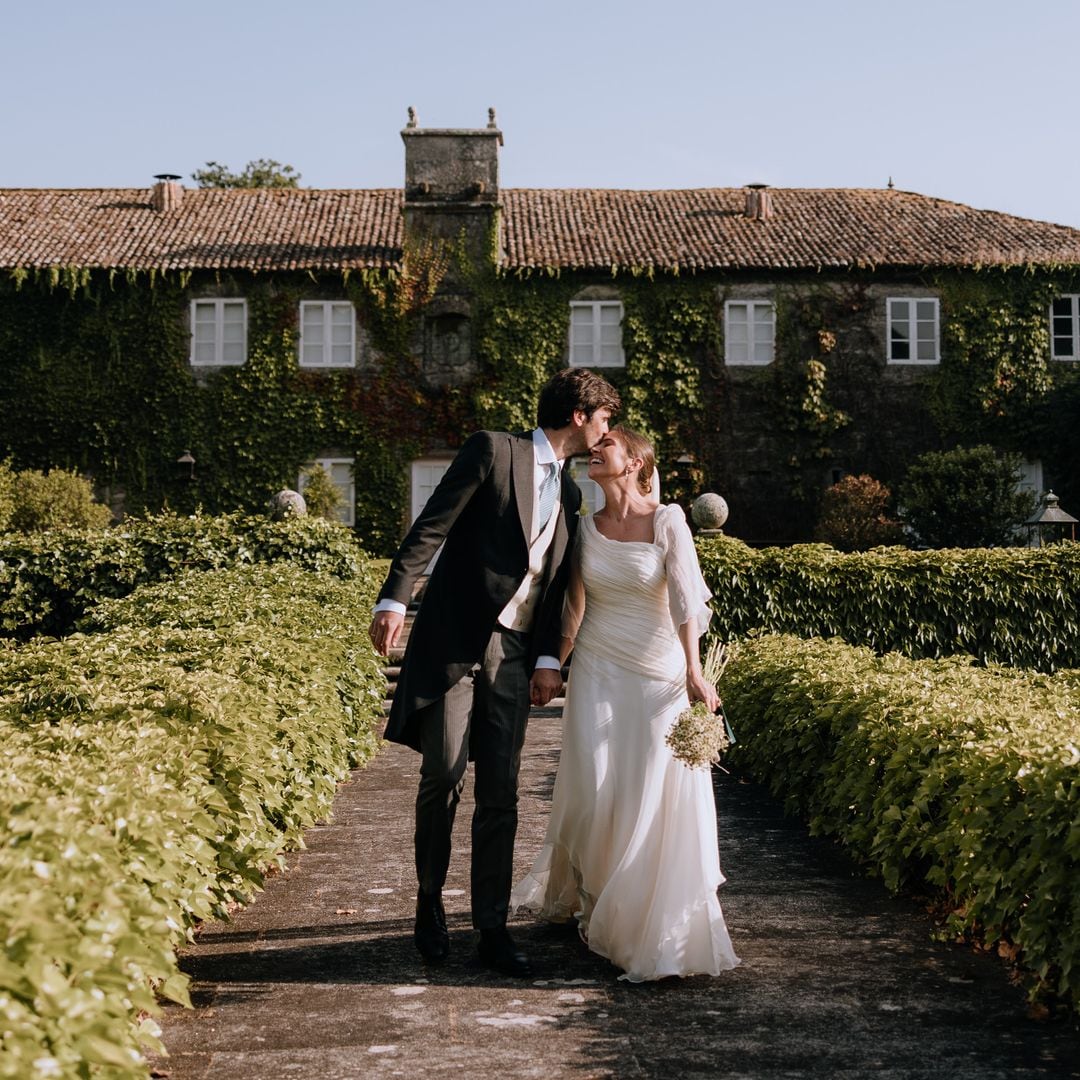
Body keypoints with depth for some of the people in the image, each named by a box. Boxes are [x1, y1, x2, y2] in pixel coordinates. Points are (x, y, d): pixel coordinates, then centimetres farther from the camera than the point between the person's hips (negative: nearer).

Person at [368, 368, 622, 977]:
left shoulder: (569, 492, 17)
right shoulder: (493, 450, -2)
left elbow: (556, 585, 17)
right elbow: (432, 526, -9)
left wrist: (549, 659, 7)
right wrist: (395, 599, -19)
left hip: (514, 653, 5)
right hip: (453, 639, -5)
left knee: (501, 792, 2)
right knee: (444, 774, -6)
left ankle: (493, 929, 8)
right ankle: (430, 904, 15)